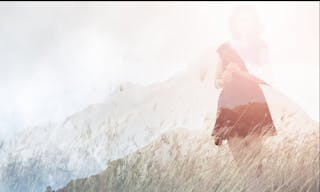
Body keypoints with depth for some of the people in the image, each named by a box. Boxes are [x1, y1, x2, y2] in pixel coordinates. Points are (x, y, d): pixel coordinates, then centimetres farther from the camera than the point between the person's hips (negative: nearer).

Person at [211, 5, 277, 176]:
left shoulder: (260, 47, 8)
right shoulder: (224, 49, 8)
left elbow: (268, 78, -2)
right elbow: (217, 83, 12)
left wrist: (241, 71, -11)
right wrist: (223, 80, -11)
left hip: (254, 103, 0)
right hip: (230, 104, 0)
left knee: (255, 150, -7)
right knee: (235, 153, -5)